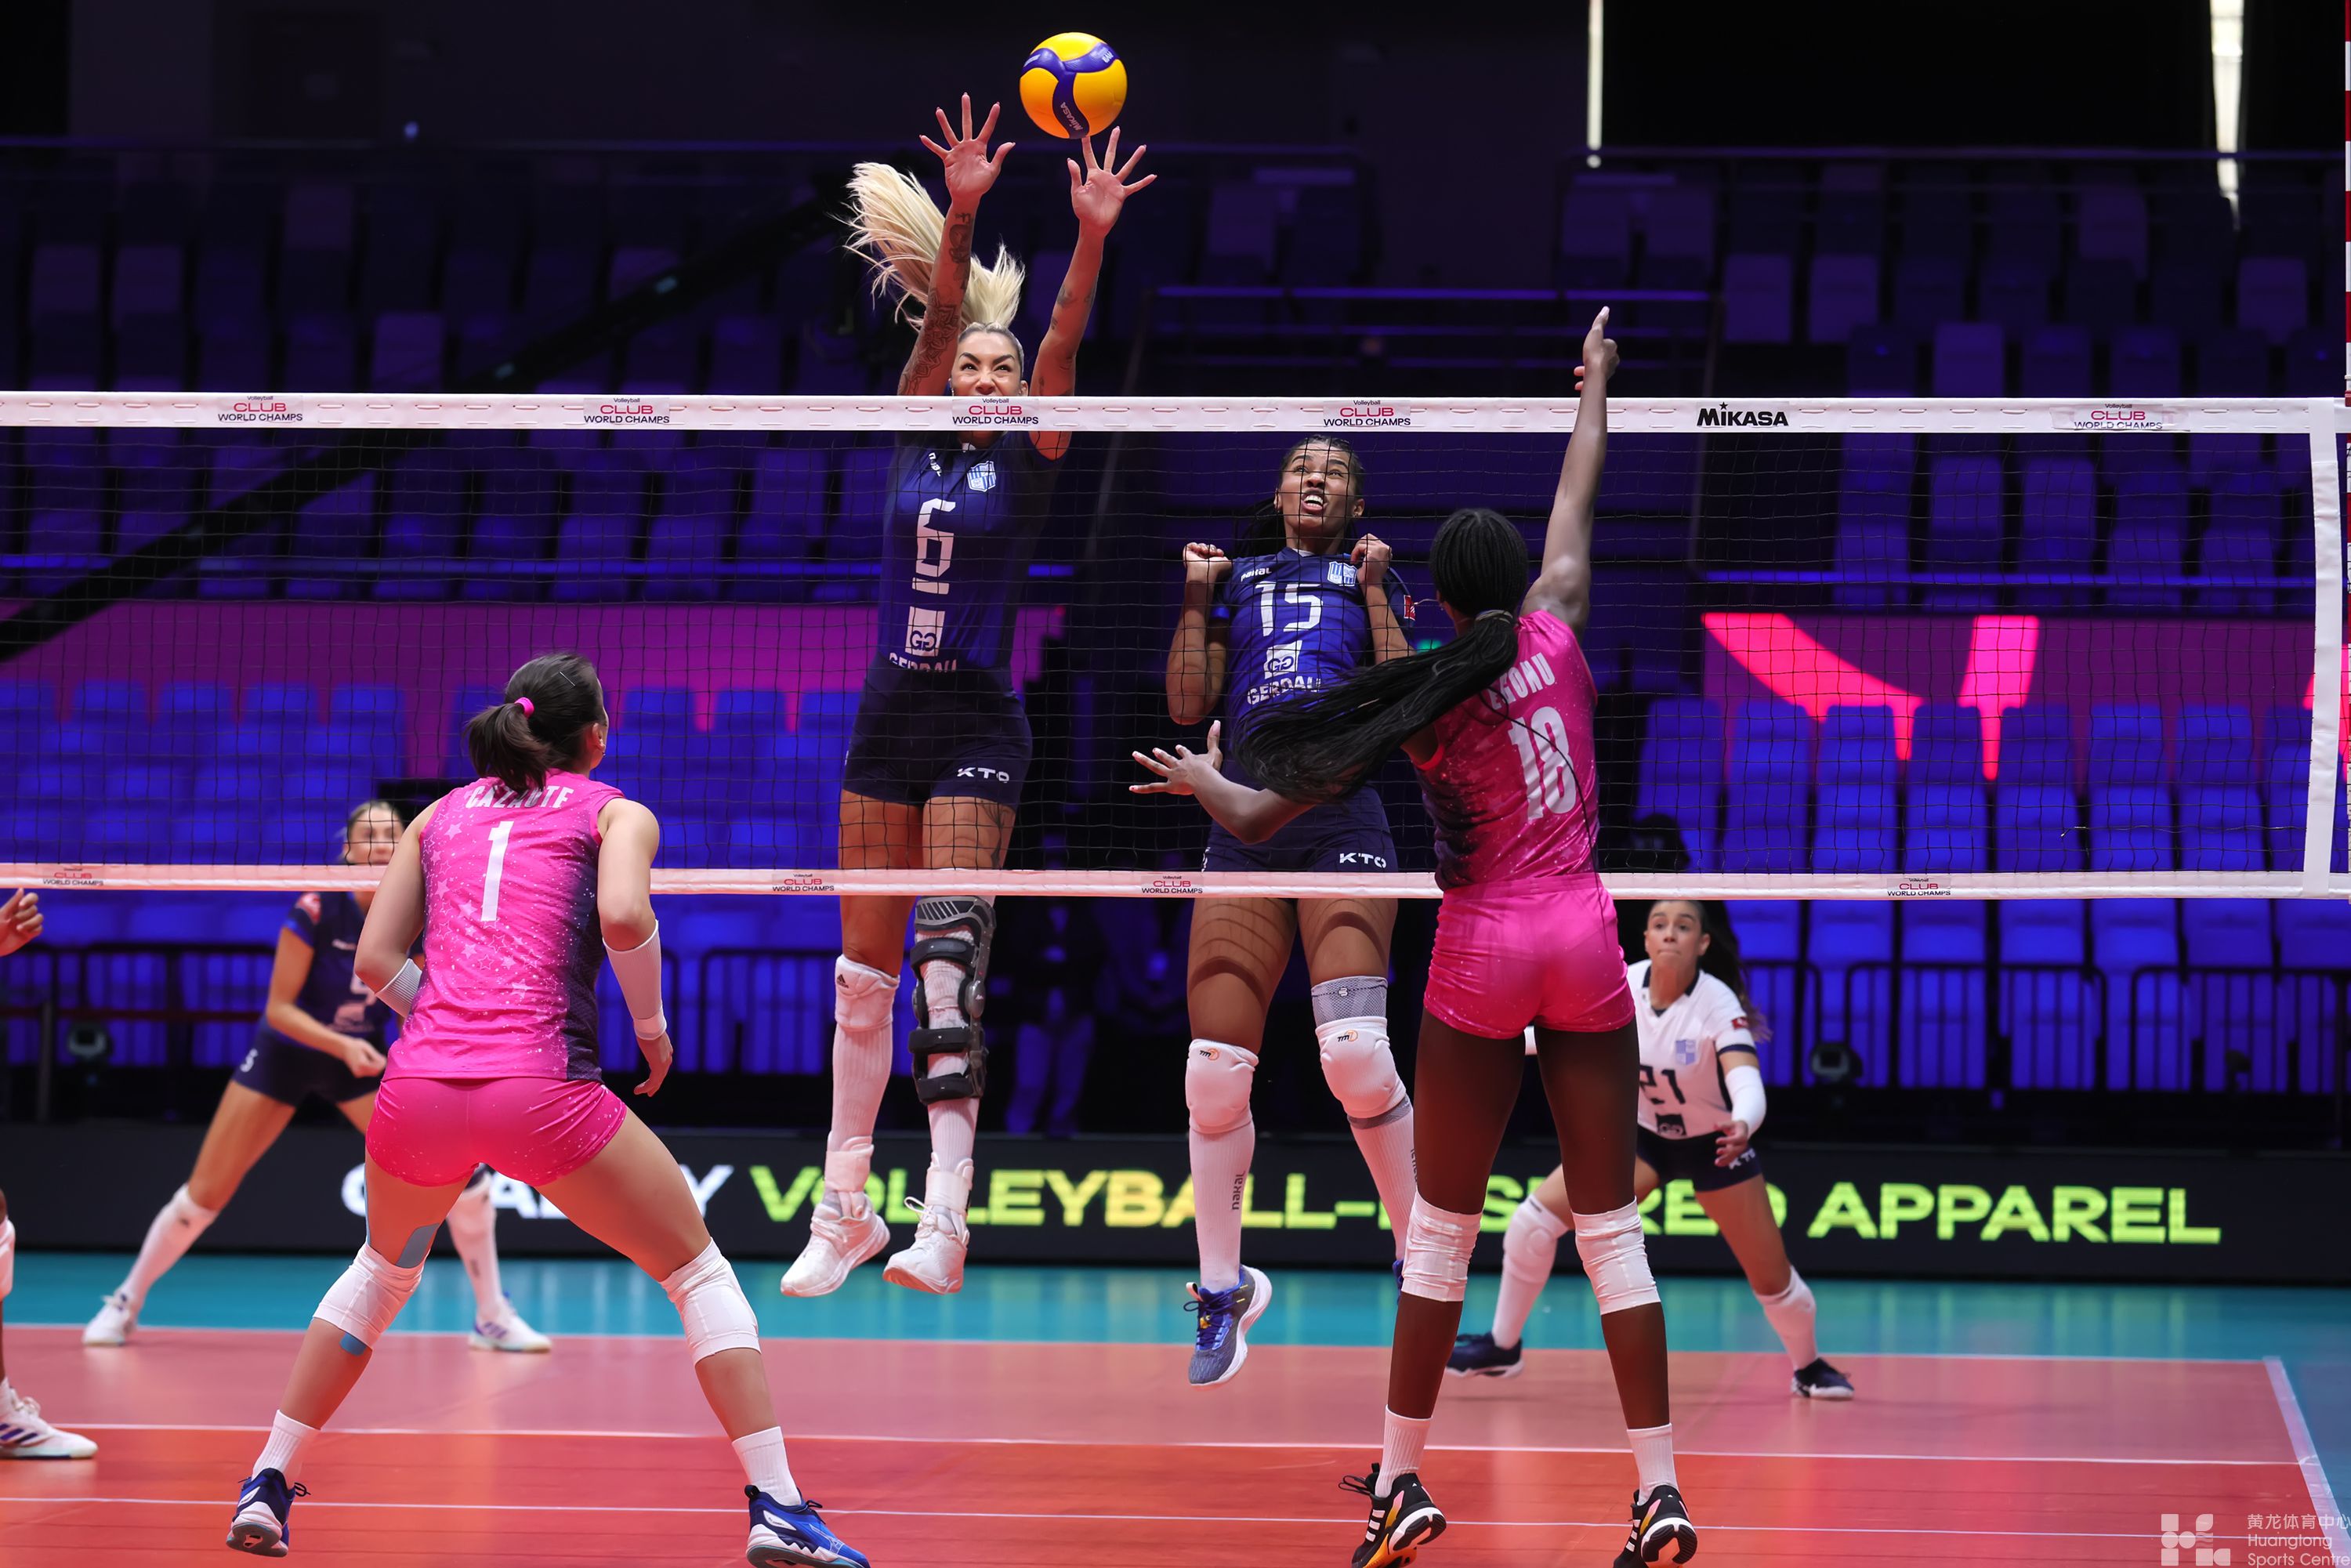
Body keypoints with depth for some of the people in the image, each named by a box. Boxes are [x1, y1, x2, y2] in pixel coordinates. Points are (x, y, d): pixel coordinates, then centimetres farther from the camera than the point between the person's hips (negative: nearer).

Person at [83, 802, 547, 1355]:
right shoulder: (317, 910, -24)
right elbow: (279, 1008, -22)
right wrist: (343, 1045, -35)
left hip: (363, 1059, 2)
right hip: (285, 1054, -2)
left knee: (462, 1173, -13)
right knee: (206, 1192, -3)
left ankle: (493, 1319, 1)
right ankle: (125, 1303, 18)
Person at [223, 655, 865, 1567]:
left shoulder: (441, 814, 22)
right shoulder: (615, 813, 11)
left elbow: (376, 959, 14)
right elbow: (624, 916, -10)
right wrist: (652, 1024, 4)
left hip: (419, 1084, 4)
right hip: (541, 1088, -4)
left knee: (383, 1271, 32)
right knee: (699, 1275, 10)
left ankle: (266, 1491, 28)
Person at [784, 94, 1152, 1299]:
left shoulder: (1030, 457, 0)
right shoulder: (916, 439, 7)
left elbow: (1061, 346, -16)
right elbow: (939, 317, -6)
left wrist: (1091, 238, -31)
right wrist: (961, 216, -21)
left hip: (978, 723, -4)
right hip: (890, 715, 4)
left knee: (950, 953, -17)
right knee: (864, 967, 8)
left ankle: (945, 1220, -23)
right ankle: (845, 1209, 18)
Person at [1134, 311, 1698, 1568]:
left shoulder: (1413, 700, -5)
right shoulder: (1553, 628, 1)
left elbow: (1258, 819, -3)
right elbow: (1577, 500, 20)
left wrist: (1203, 782, 19)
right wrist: (1595, 383, 36)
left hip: (1481, 946, -2)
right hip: (1585, 941, 2)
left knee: (1443, 1230, 8)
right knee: (1610, 1228, 2)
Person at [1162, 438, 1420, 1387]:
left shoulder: (1372, 579, 17)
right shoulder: (1236, 579, 23)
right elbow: (1188, 708, 16)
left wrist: (1373, 594, 1)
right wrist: (1196, 602, 10)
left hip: (1341, 817, -2)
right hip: (1244, 821, 3)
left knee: (1354, 1052, -22)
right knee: (1214, 1069, -6)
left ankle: (1425, 1257, -6)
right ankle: (1222, 1288, 9)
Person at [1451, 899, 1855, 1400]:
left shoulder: (1718, 1003, -29)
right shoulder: (1622, 984, -17)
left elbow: (1748, 1083, -44)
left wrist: (1742, 1125, -65)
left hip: (1713, 1144, -3)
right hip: (1644, 1134, 3)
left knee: (1773, 1280, -4)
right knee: (1535, 1217, -12)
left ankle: (1808, 1367, 28)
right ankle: (1503, 1347, 6)